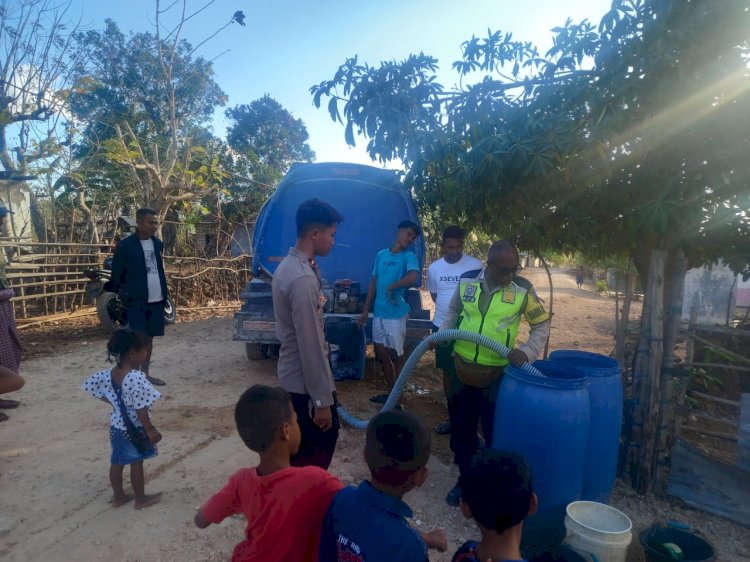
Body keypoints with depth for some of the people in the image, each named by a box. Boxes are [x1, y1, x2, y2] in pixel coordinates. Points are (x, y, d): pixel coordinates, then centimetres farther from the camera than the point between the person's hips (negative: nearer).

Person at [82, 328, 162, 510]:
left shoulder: (108, 374, -6)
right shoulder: (136, 378, -30)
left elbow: (88, 385, 9)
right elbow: (140, 409, -27)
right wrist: (151, 430, -16)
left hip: (116, 425, 7)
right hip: (134, 429, -7)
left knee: (117, 462, 20)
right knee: (136, 464, 9)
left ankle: (118, 496, 37)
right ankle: (141, 499, 26)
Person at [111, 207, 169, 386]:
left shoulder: (157, 243, 9)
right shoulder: (125, 245, -9)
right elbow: (117, 274, -7)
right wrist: (123, 295, -11)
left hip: (157, 299, 6)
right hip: (136, 300, -6)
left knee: (149, 338, 13)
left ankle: (145, 374, 23)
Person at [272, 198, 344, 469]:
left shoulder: (288, 265, 7)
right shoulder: (303, 278, -26)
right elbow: (310, 346, -25)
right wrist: (322, 400, -20)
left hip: (292, 377, 10)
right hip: (306, 383, -10)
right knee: (315, 454, 7)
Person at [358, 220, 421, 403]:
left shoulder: (409, 256, -6)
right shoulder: (381, 255, 10)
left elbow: (413, 277, -27)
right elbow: (373, 283, 13)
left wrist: (391, 287, -17)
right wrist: (366, 310, 11)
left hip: (396, 314, -6)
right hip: (379, 313, 6)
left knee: (396, 355, 4)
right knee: (381, 354, 13)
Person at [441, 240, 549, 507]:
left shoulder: (523, 290, -11)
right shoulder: (466, 280, -6)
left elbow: (542, 324, 0)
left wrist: (527, 351, -16)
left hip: (497, 375, -2)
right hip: (462, 370, 3)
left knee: (496, 433, 10)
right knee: (462, 428, 16)